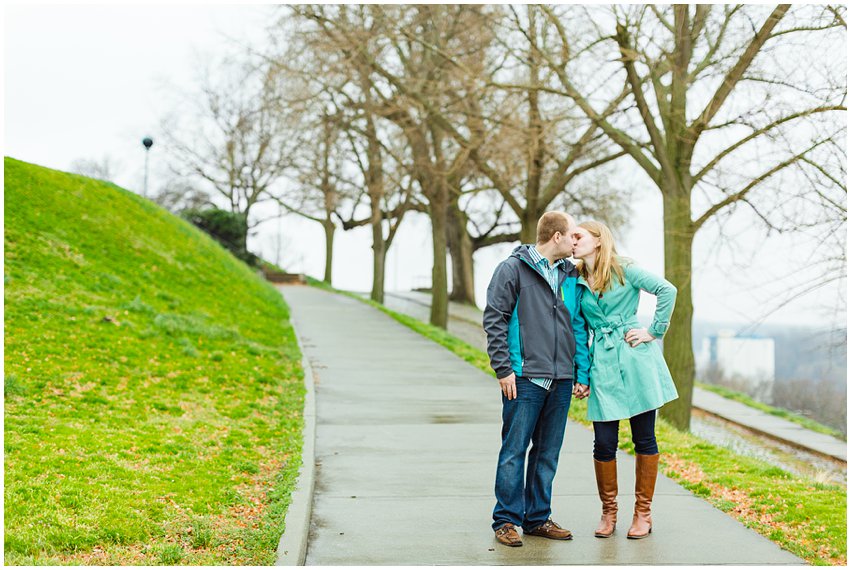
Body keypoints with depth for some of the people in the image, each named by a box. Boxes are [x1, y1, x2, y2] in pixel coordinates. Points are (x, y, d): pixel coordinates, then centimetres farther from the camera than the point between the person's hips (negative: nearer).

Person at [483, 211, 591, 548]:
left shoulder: (571, 275, 15)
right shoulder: (513, 269, -3)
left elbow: (578, 326, 18)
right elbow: (494, 319, -6)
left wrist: (582, 372, 11)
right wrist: (504, 369, -12)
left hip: (561, 380, 6)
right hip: (525, 378, -6)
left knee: (548, 453, 11)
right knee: (514, 450, -2)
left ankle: (537, 518, 20)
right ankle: (506, 520, 7)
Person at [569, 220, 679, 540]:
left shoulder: (624, 270, -1)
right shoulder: (577, 282, 11)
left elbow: (667, 291, -9)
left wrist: (654, 331, -10)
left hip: (635, 358, -3)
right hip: (602, 363, 3)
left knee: (644, 439, 3)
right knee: (604, 443, -1)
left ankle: (643, 513, 14)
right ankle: (608, 512, 16)